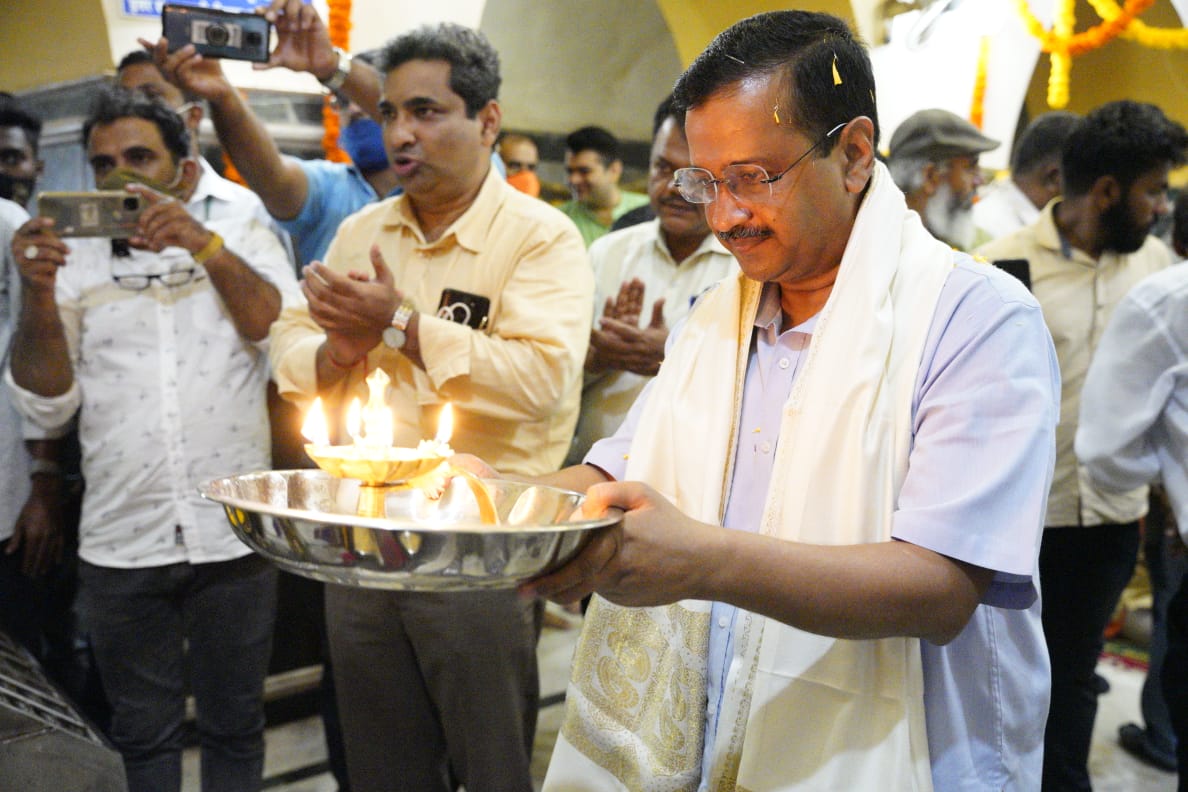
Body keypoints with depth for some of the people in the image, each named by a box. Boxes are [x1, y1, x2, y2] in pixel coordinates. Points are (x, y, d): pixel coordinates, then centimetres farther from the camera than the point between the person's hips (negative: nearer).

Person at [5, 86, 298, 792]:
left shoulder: (244, 241, 5)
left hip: (233, 536, -1)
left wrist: (206, 247, -21)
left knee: (235, 726, 13)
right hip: (120, 546, 2)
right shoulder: (73, 263, 7)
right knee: (144, 735, 15)